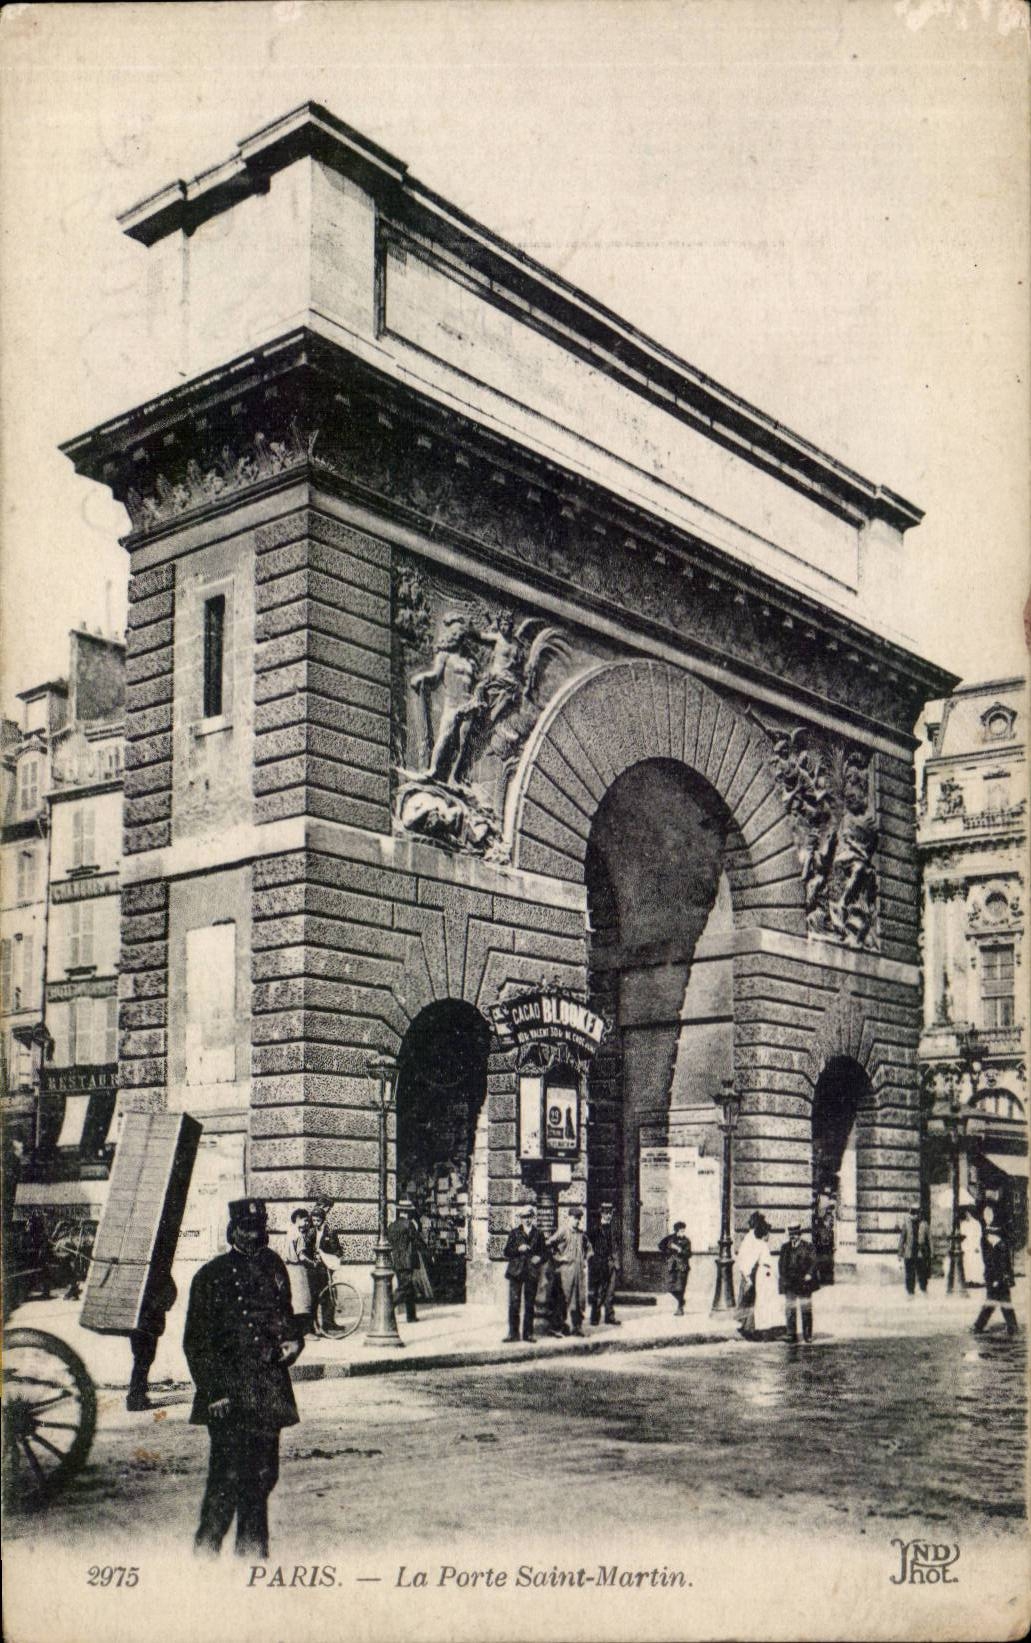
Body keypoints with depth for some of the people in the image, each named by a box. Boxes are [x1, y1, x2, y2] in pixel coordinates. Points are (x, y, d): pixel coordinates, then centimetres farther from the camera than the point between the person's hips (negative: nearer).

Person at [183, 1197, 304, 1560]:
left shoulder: (273, 1268, 10)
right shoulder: (211, 1276, -5)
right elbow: (196, 1342, -6)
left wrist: (293, 1340, 3)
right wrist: (213, 1391, -11)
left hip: (269, 1391, 5)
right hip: (228, 1394, -5)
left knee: (263, 1474, 11)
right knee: (228, 1474, -8)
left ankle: (253, 1550, 24)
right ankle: (205, 1549, 5)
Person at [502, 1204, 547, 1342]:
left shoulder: (538, 1234, 11)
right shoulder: (514, 1233, 9)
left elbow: (545, 1253, 11)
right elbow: (507, 1252, 5)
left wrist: (539, 1258, -10)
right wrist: (518, 1249, -12)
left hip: (532, 1272, 1)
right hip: (516, 1272, -1)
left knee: (529, 1304, 4)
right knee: (514, 1303, -7)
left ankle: (528, 1332, 11)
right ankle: (513, 1332, -2)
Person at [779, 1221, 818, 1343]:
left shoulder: (807, 1246, 0)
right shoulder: (785, 1247, 11)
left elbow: (813, 1262, -3)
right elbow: (782, 1263, 14)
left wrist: (809, 1274, -15)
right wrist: (783, 1277, 3)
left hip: (804, 1282, -3)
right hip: (789, 1284, 3)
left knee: (806, 1310, 2)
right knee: (790, 1309, 0)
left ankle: (807, 1335, 9)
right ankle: (791, 1334, 5)